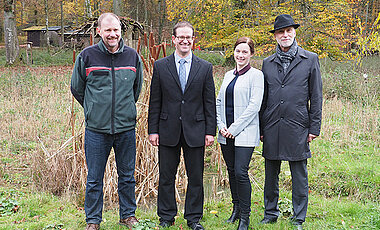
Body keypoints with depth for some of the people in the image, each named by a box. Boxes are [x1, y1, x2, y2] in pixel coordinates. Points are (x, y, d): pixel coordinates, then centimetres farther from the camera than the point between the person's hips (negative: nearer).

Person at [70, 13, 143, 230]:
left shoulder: (132, 56, 3)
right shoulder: (87, 56, -3)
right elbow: (77, 88, 9)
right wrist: (95, 109, 11)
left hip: (126, 128, 2)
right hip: (96, 128, -2)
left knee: (127, 176, 12)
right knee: (94, 179, 6)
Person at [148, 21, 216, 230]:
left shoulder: (205, 68, 5)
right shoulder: (160, 66, 4)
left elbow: (210, 102, 5)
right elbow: (155, 102, 4)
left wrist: (210, 131, 0)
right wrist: (153, 130, 0)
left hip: (195, 130, 0)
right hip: (168, 130, 0)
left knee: (196, 177, 6)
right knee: (166, 176, 7)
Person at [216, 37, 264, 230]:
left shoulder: (256, 75, -5)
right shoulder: (228, 75, 15)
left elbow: (254, 105, -13)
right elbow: (219, 102, 16)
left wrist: (234, 128, -14)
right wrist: (221, 125, 1)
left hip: (245, 133, -6)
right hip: (226, 134, 6)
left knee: (241, 173, -10)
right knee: (232, 171, 12)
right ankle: (236, 209, 27)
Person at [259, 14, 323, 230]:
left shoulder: (310, 60, 3)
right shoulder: (268, 63, 11)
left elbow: (316, 97, 2)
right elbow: (263, 98, 13)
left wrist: (314, 128, -3)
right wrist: (260, 128, 9)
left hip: (297, 127, -3)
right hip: (272, 128, 3)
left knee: (299, 176, 4)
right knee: (271, 175, 12)